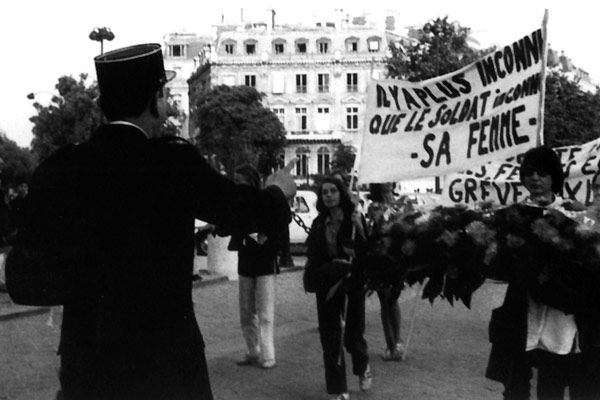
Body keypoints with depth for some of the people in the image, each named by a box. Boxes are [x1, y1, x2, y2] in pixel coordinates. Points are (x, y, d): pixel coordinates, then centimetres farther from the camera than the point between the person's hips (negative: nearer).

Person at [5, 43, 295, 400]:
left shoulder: (56, 170, -5)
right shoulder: (173, 161, -14)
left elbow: (24, 281, -3)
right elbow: (245, 211, -1)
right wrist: (279, 191, 20)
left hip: (86, 369, 3)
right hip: (167, 363, -3)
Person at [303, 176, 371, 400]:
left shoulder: (355, 220, -7)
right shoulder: (319, 223, 4)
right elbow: (312, 255, 9)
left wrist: (360, 230, -24)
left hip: (351, 283, -3)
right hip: (326, 283, 3)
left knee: (353, 333, 6)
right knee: (330, 337, 3)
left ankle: (363, 367, 40)